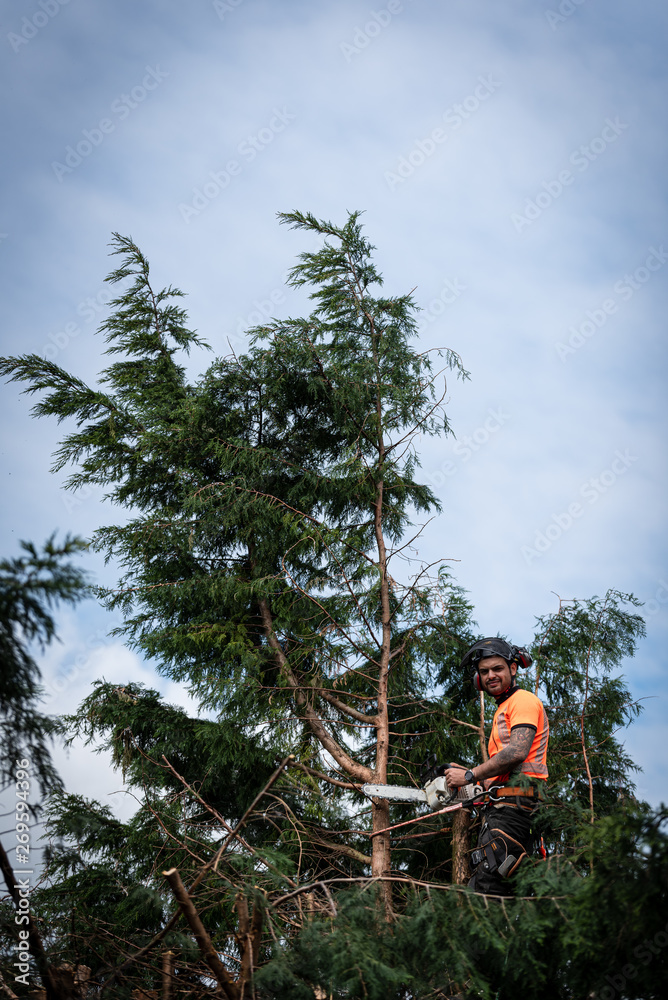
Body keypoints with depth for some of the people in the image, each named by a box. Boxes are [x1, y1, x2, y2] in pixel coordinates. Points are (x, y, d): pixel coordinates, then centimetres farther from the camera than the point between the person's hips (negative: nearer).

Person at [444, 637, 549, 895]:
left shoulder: (524, 700, -2)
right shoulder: (502, 712, 29)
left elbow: (517, 753, -17)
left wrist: (470, 775, -10)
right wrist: (473, 777, 15)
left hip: (515, 803, -10)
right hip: (501, 806, 10)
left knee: (487, 890, -18)